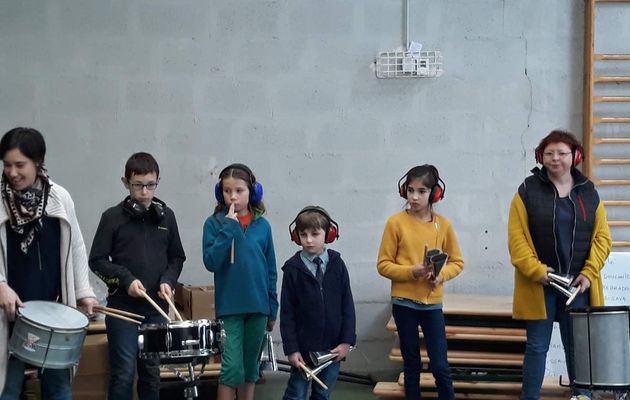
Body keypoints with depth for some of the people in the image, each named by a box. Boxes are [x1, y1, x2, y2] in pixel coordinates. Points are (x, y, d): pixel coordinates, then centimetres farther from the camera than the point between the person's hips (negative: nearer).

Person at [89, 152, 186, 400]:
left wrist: (168, 280, -6)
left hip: (156, 308, 3)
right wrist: (126, 279, -15)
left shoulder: (166, 216, 8)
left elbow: (177, 258, 13)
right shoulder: (113, 217, -2)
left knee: (151, 371, 9)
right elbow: (97, 260, -2)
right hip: (122, 307, -3)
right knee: (124, 373, -4)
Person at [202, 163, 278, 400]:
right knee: (232, 368, -9)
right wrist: (229, 228, -17)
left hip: (257, 307, 3)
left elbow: (270, 270, 8)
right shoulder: (214, 223, -3)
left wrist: (272, 309, 7)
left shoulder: (262, 226, 4)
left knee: (250, 369, 12)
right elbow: (211, 262, -15)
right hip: (229, 307, -3)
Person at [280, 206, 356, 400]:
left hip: (332, 348, 2)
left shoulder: (337, 265, 1)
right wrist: (291, 348, -8)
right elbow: (287, 312, -4)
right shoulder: (292, 269, -5)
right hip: (304, 347, -2)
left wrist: (347, 341, -4)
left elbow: (347, 305, 3)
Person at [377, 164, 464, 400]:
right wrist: (411, 272, -19)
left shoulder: (443, 225, 0)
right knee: (411, 364, 9)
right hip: (404, 302, -1)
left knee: (440, 365, 0)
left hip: (432, 303, 1)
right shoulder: (396, 223, -6)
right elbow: (384, 265, -4)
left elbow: (457, 262, 7)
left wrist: (441, 274, -13)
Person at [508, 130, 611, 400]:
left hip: (577, 285, 2)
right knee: (537, 345, 2)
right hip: (539, 283, -2)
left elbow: (602, 236, 6)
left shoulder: (589, 192, 8)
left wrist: (589, 272, -6)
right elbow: (517, 236, -6)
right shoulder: (528, 190, -1)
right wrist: (535, 270, -15)